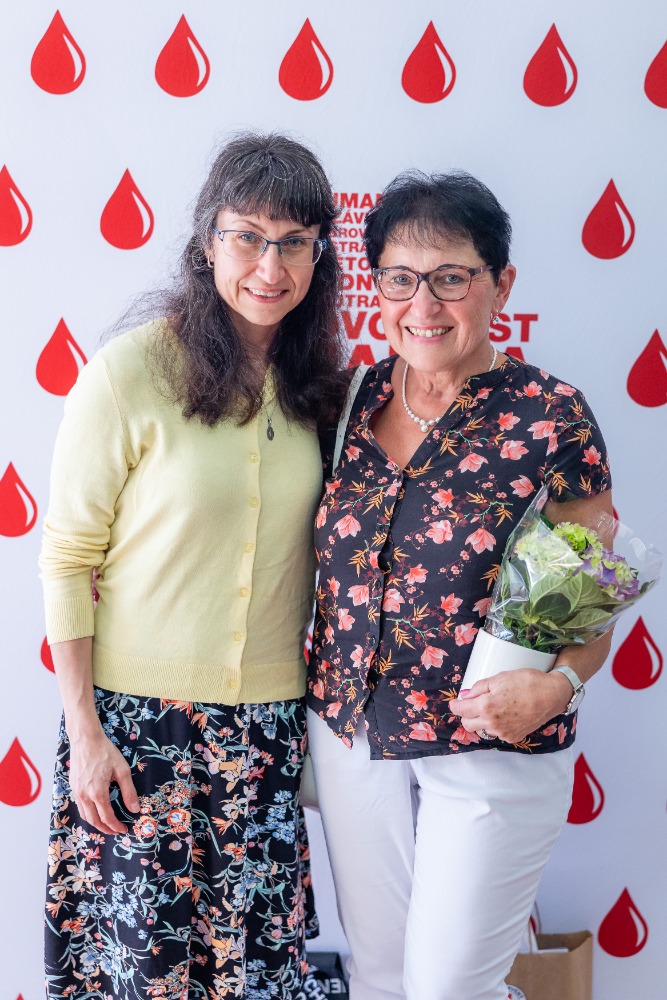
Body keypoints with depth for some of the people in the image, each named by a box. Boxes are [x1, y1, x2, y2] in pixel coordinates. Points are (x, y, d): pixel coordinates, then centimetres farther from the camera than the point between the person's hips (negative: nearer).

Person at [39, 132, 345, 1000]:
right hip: (140, 717, -4)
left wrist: (323, 704, 8)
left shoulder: (317, 383, 3)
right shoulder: (131, 371, -12)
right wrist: (85, 730, -9)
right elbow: (67, 559, -8)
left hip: (271, 723, 4)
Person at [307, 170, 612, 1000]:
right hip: (350, 729, 4)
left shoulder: (550, 419, -12)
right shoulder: (353, 399, 0)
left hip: (493, 748, -4)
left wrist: (558, 683, -23)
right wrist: (323, 685, 4)